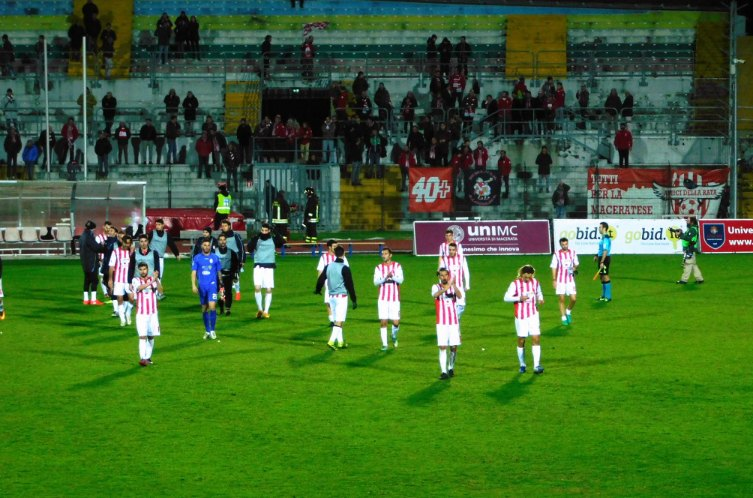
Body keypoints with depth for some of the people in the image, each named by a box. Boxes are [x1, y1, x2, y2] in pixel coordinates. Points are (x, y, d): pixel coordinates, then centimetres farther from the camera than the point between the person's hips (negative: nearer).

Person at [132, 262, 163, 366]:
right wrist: (152, 281, -35)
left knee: (151, 336, 7)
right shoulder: (135, 280, 0)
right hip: (141, 313, -2)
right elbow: (140, 287, -22)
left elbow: (160, 290, -13)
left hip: (153, 313, 2)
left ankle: (148, 357, 19)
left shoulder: (154, 279, 3)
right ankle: (142, 358, -19)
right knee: (142, 336, -12)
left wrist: (156, 280, -32)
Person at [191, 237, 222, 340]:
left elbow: (219, 272, 12)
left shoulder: (215, 257, 4)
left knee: (212, 306, -15)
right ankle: (207, 331, 19)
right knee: (204, 309, 8)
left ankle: (212, 330, -7)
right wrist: (193, 285, -11)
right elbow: (193, 272, 1)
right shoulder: (197, 258, 4)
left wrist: (221, 286, 16)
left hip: (213, 285, -1)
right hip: (202, 286, 1)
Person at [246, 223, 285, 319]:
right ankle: (259, 309, 0)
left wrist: (276, 233, -23)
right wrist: (256, 237, -23)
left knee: (269, 289, -2)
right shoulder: (256, 239, 3)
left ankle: (266, 311, 7)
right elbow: (249, 248, -12)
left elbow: (282, 243, -13)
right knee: (257, 287, -14)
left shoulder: (273, 239, 4)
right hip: (258, 266, -1)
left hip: (269, 267, 1)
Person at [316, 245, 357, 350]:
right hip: (342, 296, -6)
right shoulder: (344, 268, -12)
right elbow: (350, 285, -11)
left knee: (336, 320, 15)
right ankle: (332, 341, -18)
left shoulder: (328, 266, 4)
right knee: (339, 321, -6)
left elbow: (321, 279, 13)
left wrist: (318, 290, 34)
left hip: (331, 296, 6)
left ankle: (340, 342, 21)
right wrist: (354, 300, -5)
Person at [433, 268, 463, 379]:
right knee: (442, 347, -8)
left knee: (454, 347, 4)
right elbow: (435, 295, -25)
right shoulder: (436, 287, -1)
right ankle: (444, 372, -10)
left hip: (454, 322, 2)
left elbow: (459, 295, -19)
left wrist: (454, 285, -38)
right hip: (442, 323, -2)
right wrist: (446, 288, -44)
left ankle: (451, 368, 23)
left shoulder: (453, 287, 3)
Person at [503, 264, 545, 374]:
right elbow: (506, 298, -9)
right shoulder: (515, 284, -6)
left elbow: (539, 294, 19)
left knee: (536, 338, -10)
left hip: (533, 315, 2)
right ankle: (522, 365, 19)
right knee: (521, 340, 4)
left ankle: (537, 366, -14)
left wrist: (540, 299, -3)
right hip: (521, 316, -2)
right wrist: (519, 298, -22)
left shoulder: (535, 282, 4)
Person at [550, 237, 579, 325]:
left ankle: (568, 312, 24)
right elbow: (554, 268, -1)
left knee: (573, 298, -4)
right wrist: (554, 280, -5)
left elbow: (576, 264, 17)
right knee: (561, 299, -1)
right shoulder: (556, 254, -2)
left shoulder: (572, 253, 4)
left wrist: (575, 268, -2)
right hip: (560, 281, -2)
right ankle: (564, 318, 10)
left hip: (570, 279, 2)